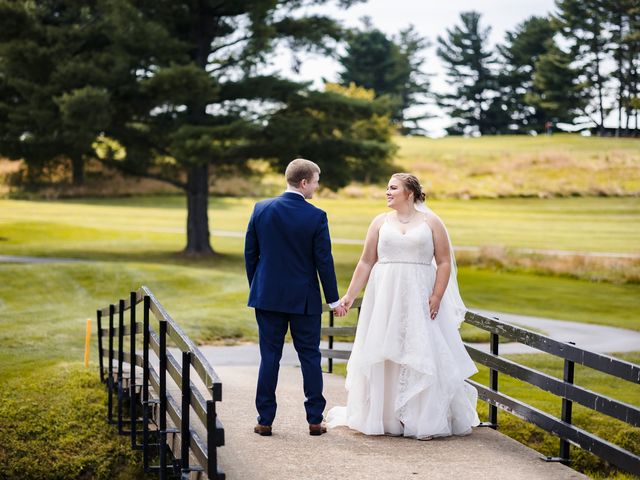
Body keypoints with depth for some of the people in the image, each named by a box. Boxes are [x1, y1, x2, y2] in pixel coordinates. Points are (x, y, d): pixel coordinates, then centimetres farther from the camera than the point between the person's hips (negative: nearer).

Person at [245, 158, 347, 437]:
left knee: (270, 356, 6)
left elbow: (250, 253, 3)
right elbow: (323, 261, -8)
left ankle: (265, 420, 7)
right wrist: (333, 299, 1)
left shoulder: (261, 209, -2)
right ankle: (315, 420, 10)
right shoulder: (316, 216, -10)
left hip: (267, 296, 2)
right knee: (310, 356, 8)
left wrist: (255, 287, 16)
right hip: (304, 299, -2)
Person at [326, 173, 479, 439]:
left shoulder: (431, 222, 4)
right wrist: (350, 294, 3)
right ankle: (382, 418, 11)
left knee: (422, 356, -4)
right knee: (383, 356, 2)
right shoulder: (380, 222, 9)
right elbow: (366, 262, 9)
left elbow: (444, 263, 1)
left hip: (419, 300, -2)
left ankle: (424, 421, 1)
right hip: (385, 297, 2)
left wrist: (437, 296, -10)